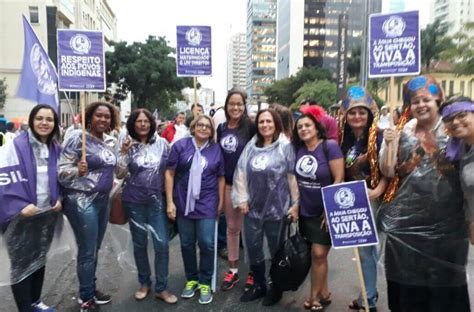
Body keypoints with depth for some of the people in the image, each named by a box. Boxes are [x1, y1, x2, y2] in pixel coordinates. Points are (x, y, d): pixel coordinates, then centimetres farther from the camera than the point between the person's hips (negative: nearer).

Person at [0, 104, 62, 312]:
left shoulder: (56, 149, 6)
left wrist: (59, 199, 2)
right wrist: (20, 206, -21)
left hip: (47, 213, 6)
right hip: (20, 217, -6)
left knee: (40, 258, 18)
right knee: (22, 262, 4)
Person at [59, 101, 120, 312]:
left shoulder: (107, 142, 9)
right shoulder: (78, 138, -12)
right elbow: (62, 170, -15)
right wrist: (78, 170, -34)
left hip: (103, 200, 7)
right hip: (82, 201, -7)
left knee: (95, 250, 16)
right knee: (87, 252, 1)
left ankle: (92, 289, 31)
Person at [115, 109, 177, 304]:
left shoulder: (162, 143, -1)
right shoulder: (128, 145, -1)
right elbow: (120, 174, -2)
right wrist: (124, 153, -16)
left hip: (157, 200, 0)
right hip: (134, 201, 0)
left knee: (162, 243, -3)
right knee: (139, 243, 11)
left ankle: (161, 288, 13)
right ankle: (144, 283, 31)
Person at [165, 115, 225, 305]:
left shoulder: (216, 150, 2)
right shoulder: (180, 145, -3)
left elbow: (221, 177, 8)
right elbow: (170, 173, -3)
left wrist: (221, 202, 7)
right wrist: (170, 202, -7)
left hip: (207, 204, 0)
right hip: (183, 203, 0)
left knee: (207, 243, -1)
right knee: (187, 244, 12)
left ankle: (205, 283, 18)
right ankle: (191, 279, 31)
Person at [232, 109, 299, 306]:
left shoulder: (285, 147, -6)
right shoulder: (251, 146, 6)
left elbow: (292, 177, -6)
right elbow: (241, 173, 6)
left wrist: (295, 204, -7)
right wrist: (242, 199, 0)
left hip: (277, 208, -4)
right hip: (253, 208, 4)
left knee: (277, 250, 12)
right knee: (253, 249, 13)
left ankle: (276, 288, 32)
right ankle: (258, 285, 35)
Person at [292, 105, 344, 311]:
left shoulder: (329, 146, -14)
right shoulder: (298, 149, 0)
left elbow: (339, 179, -16)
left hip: (325, 211, -5)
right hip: (305, 211, 5)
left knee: (318, 254, 0)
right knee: (316, 254, 14)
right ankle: (324, 294, 30)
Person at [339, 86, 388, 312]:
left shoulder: (378, 137, -12)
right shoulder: (345, 139, 6)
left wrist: (378, 190, -28)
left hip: (371, 200, -6)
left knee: (366, 248, 1)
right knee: (364, 247, 16)